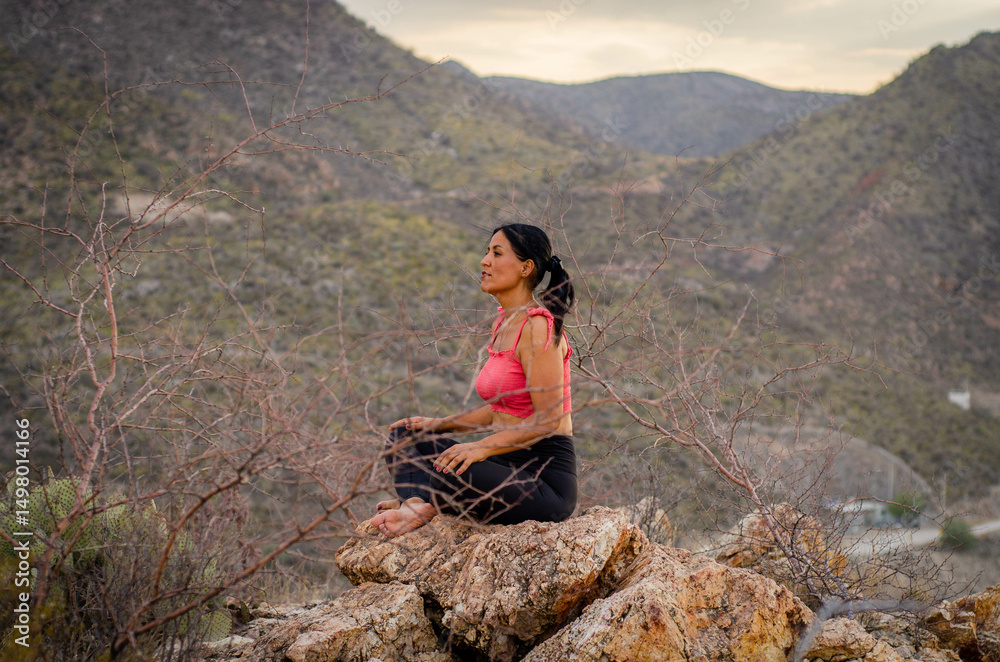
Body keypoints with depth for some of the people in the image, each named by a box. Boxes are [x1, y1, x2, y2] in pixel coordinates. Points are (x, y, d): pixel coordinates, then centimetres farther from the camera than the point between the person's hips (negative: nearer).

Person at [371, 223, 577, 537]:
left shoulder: (538, 327, -15)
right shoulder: (504, 323, 13)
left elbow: (548, 418, -20)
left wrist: (482, 447, -27)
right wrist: (440, 425, 11)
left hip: (546, 479, -10)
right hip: (509, 465, 10)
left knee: (451, 475, -36)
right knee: (403, 435, 10)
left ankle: (419, 500, -4)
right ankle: (418, 504, -16)